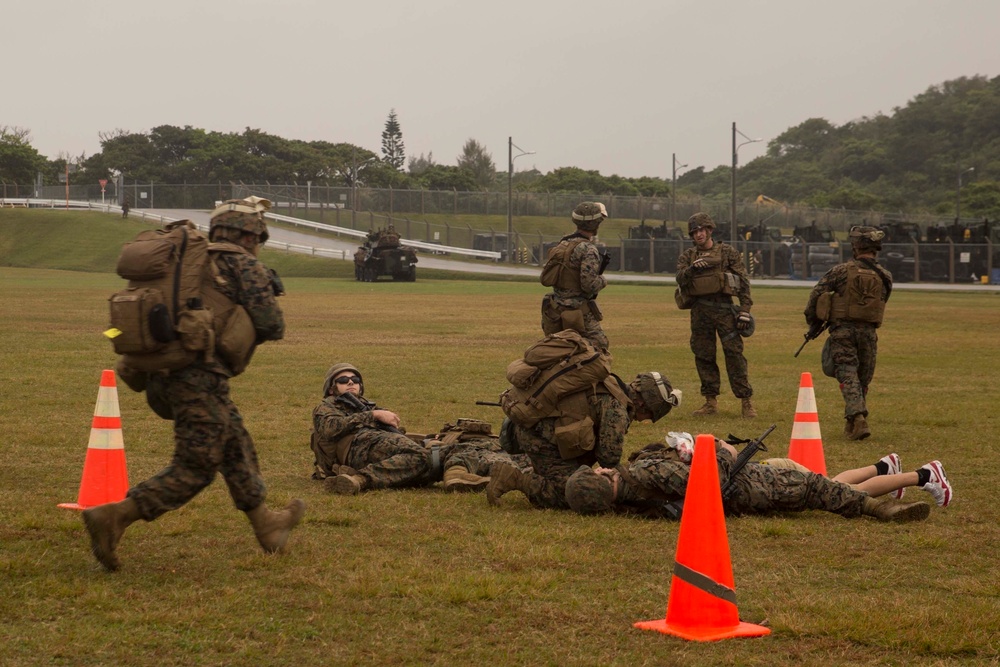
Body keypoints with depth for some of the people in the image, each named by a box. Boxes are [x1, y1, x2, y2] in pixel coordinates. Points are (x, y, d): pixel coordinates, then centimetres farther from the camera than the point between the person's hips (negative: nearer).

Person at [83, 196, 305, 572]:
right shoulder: (244, 265, 0)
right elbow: (271, 327, -4)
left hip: (161, 375, 9)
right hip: (199, 376, -9)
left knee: (235, 445, 21)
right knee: (195, 468, -3)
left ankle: (265, 525, 31)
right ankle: (113, 518, -14)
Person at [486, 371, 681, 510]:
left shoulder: (611, 389, 17)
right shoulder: (617, 411, -16)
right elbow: (609, 457, -15)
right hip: (542, 439, -10)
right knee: (568, 495, -12)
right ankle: (513, 479, -11)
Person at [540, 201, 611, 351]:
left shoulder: (563, 244, 10)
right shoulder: (588, 249, -16)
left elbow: (544, 278, 15)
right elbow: (589, 284, -23)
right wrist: (603, 280, 0)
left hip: (555, 310, 8)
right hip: (578, 311, -8)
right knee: (600, 347, -3)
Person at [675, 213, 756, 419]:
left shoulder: (728, 252, 5)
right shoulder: (688, 256, 13)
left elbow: (744, 281, 2)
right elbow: (680, 279, -2)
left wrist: (745, 309, -6)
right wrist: (693, 268, -22)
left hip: (724, 307, -3)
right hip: (699, 310, 3)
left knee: (734, 353, -8)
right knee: (703, 356, 6)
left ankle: (746, 401, -5)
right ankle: (711, 401, 15)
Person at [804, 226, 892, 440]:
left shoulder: (842, 271, -6)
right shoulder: (885, 277, 3)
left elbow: (817, 294, -6)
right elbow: (880, 305, 10)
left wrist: (812, 321, 9)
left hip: (842, 330, -3)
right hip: (868, 331, 3)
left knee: (848, 376, -5)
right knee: (863, 379, 15)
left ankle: (858, 418, -22)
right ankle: (853, 422, 24)